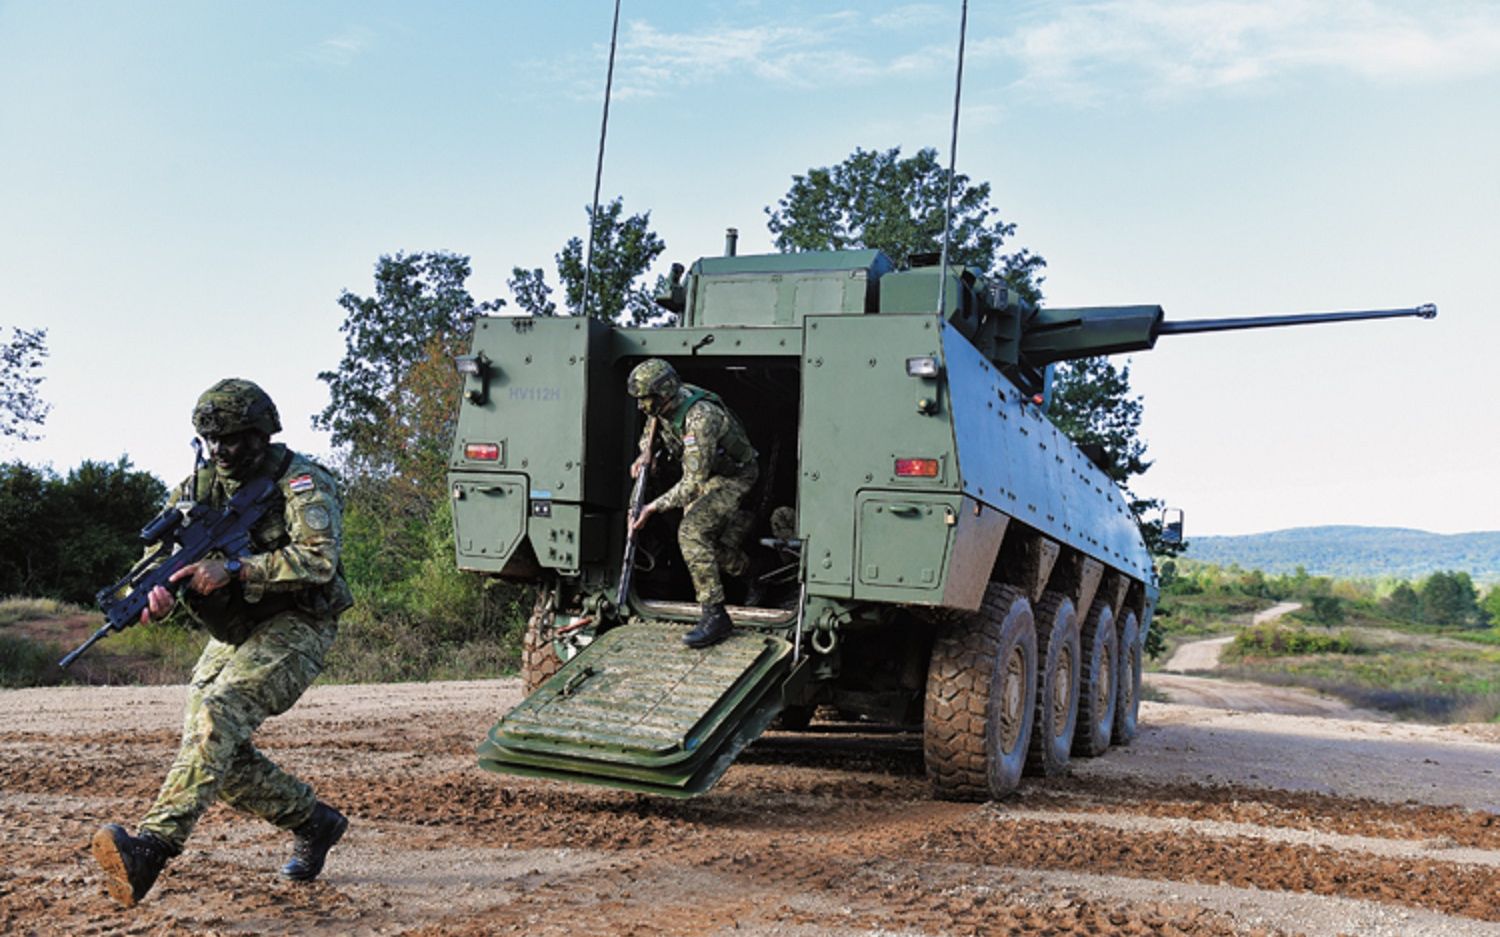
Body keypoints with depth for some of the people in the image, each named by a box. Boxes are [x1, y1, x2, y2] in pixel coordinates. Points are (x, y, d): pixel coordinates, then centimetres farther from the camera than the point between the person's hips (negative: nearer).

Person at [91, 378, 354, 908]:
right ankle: (313, 823, 16)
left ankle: (154, 845, -38)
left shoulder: (301, 482, -13)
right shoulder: (199, 487, 7)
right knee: (215, 748, -2)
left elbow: (318, 561, -25)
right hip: (233, 634, 8)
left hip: (294, 628, -7)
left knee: (220, 712, -28)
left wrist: (232, 570, -32)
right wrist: (159, 595, -22)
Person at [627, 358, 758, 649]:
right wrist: (645, 453, -1)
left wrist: (655, 507, -32)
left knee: (691, 531, -27)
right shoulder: (666, 403, -10)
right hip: (705, 471, 9)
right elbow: (652, 427, 17)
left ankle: (715, 615, -26)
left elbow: (693, 483, -35)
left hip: (732, 475, -9)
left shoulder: (699, 418, -36)